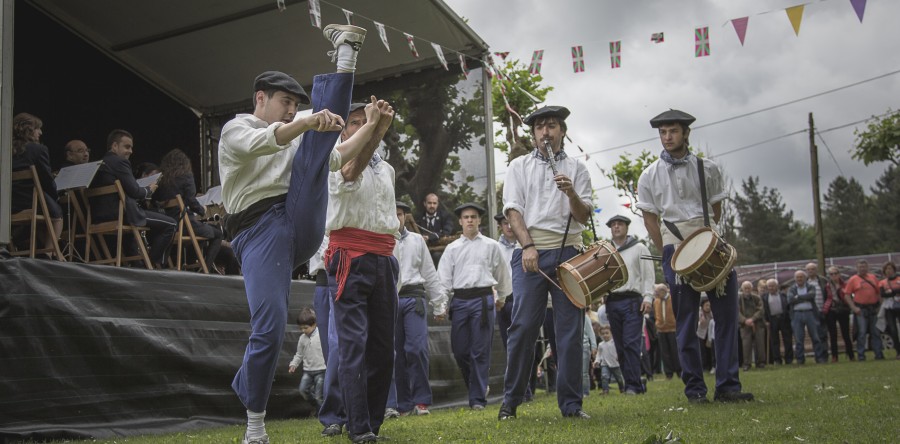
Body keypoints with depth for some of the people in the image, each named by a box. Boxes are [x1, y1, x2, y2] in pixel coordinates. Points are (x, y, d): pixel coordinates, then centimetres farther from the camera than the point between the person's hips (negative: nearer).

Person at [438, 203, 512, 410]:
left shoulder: (491, 246, 9)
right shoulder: (452, 248, 12)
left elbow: (503, 275, 16)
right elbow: (444, 278, 7)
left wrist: (503, 298, 17)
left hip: (483, 299, -2)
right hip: (459, 300, 2)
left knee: (480, 351, -4)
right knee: (459, 350, 2)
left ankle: (478, 398, 1)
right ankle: (479, 385, 24)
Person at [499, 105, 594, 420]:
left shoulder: (576, 169, 14)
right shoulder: (519, 167, 13)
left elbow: (584, 217, 6)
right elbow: (513, 209, 2)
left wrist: (571, 194, -15)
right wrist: (528, 245, -12)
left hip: (568, 253, 1)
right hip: (531, 254, -1)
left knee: (570, 329, 0)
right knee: (523, 327, -6)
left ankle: (571, 403, 7)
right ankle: (510, 401, 3)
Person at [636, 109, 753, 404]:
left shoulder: (707, 168, 8)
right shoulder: (650, 176, 6)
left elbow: (717, 208, 13)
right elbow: (650, 218, 6)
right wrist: (667, 254, -1)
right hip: (675, 246, -1)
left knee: (727, 312, -3)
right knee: (686, 319, 0)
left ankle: (727, 386, 4)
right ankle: (694, 388, 8)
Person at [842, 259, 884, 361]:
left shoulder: (873, 277, 12)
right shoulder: (853, 279, -1)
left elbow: (878, 292, 15)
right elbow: (847, 295, -5)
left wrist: (880, 305, 6)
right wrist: (853, 307, -13)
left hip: (873, 309, 4)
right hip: (861, 310, -4)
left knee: (875, 332, 7)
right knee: (861, 332, -4)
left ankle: (879, 353, 13)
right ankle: (861, 355, 1)